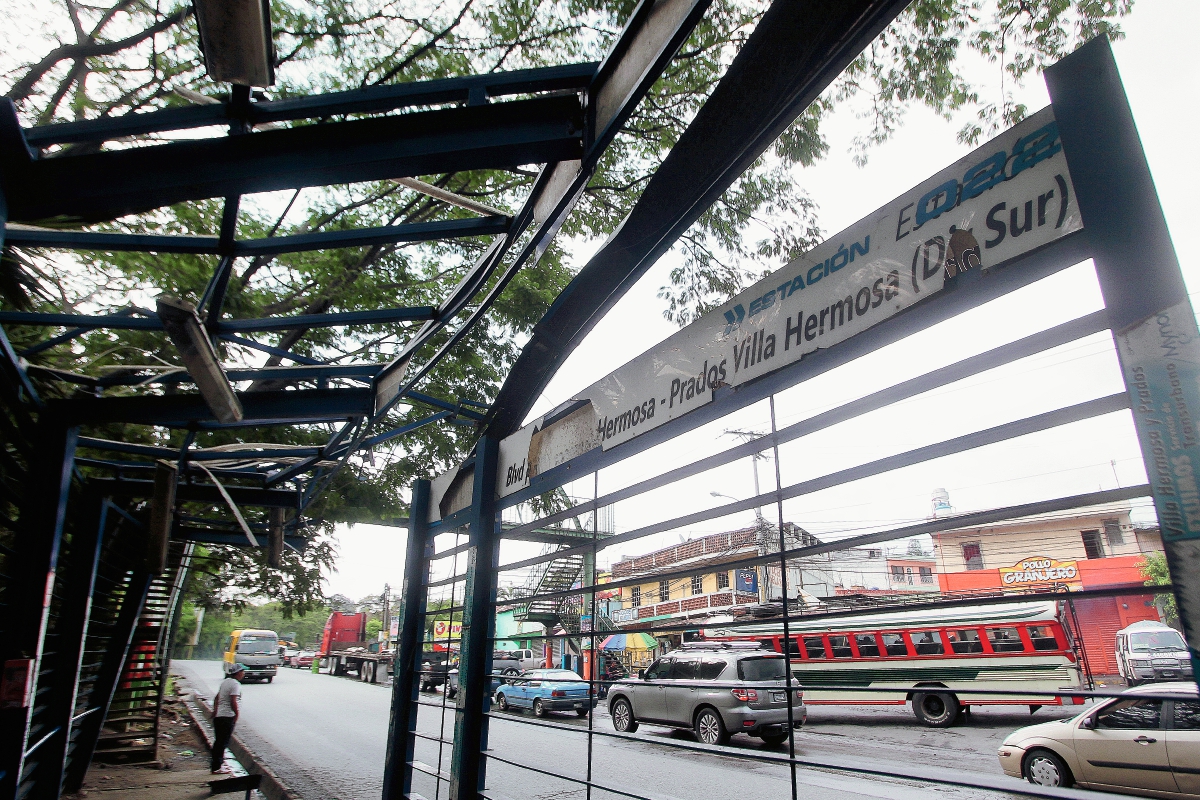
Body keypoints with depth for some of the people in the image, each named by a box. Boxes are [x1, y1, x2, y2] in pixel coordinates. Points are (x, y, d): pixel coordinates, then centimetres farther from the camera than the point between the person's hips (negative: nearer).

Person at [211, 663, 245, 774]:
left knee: (218, 741, 18)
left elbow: (217, 698, 18)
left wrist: (215, 710, 22)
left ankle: (215, 763, 29)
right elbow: (233, 702, -23)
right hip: (227, 716, -9)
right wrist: (237, 714, -12)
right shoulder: (236, 684, -16)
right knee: (223, 742, 0)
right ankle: (216, 767, 5)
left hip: (218, 716, 9)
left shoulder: (225, 681, 12)